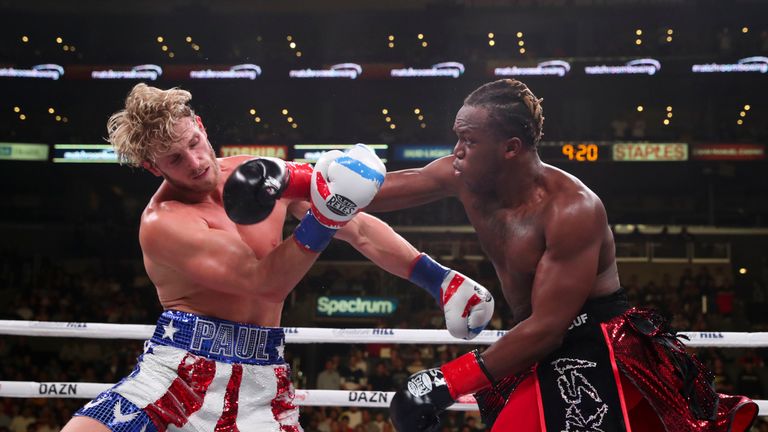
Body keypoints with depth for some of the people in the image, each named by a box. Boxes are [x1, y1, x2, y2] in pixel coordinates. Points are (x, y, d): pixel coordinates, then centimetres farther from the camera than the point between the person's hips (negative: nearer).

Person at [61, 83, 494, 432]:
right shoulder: (163, 223, -12)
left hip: (261, 376, 4)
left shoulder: (263, 175, 5)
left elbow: (360, 229, 10)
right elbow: (266, 283, -19)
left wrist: (438, 277, 5)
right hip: (180, 364, -3)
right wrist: (324, 216, -29)